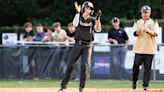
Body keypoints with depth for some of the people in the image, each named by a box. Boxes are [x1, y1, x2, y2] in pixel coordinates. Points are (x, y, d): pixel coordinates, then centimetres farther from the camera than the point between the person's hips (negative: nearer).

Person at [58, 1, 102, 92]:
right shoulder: (78, 17, 6)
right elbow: (75, 24, -17)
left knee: (85, 65, -11)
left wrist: (98, 18, -23)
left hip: (87, 46, 0)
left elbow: (98, 29, -10)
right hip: (78, 44, 0)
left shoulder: (92, 20, 6)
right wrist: (78, 12, -22)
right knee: (70, 64, -3)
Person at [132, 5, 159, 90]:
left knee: (147, 67, -3)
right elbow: (136, 33, -2)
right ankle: (134, 82, 14)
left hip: (149, 48, -1)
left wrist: (148, 31, -28)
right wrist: (140, 30, -24)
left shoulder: (154, 23, 6)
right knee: (136, 64, -4)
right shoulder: (138, 23, 11)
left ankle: (145, 85, 0)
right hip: (139, 48, 1)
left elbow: (155, 34, -9)